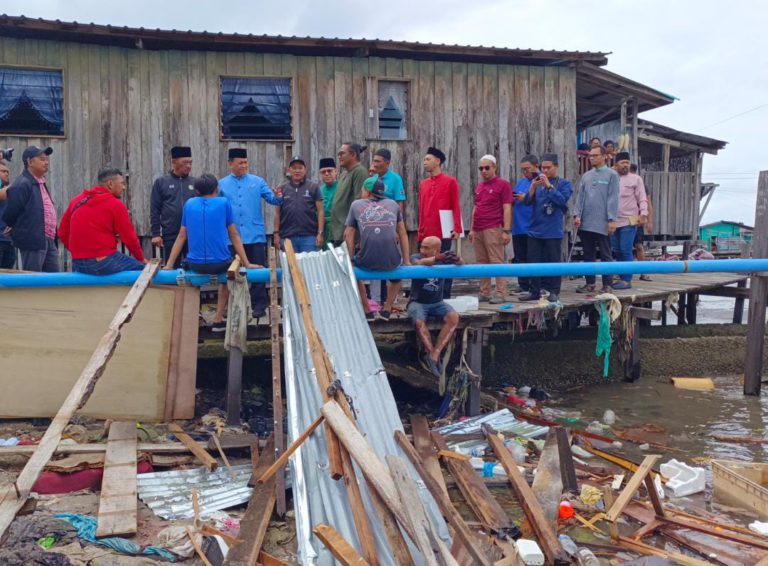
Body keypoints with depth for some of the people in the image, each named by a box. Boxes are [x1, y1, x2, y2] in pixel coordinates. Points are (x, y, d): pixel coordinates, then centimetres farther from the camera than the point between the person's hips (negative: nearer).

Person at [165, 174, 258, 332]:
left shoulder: (189, 204, 7)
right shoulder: (224, 202, 0)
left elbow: (181, 236, 8)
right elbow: (234, 235, 3)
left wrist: (169, 265, 15)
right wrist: (247, 264, 8)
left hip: (195, 265, 2)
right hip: (220, 263, -2)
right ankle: (218, 319, 25)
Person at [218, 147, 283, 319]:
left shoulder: (257, 182, 6)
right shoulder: (222, 185, 8)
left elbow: (272, 199, 1)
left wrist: (278, 197, -21)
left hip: (255, 236, -1)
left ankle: (259, 305, 5)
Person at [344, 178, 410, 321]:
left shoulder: (356, 205, 13)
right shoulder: (393, 204, 17)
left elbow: (349, 235, 12)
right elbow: (402, 234, 18)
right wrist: (406, 261, 23)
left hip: (366, 262, -1)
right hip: (392, 261, 1)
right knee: (398, 266, 37)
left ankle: (366, 311, 29)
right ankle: (387, 309, 32)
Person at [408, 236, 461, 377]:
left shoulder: (443, 259, 3)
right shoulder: (415, 257, -5)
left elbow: (459, 263, -14)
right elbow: (419, 263, -29)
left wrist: (457, 259, -40)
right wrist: (437, 258, -48)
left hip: (437, 303, 3)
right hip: (417, 302, -2)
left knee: (453, 317, -25)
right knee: (419, 322, -33)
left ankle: (434, 355, -23)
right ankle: (432, 355, -18)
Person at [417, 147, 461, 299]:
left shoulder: (450, 181, 0)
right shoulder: (423, 184, 14)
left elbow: (456, 206, -2)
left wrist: (457, 228, -10)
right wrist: (420, 231, 13)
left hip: (443, 233, -5)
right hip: (426, 234, 5)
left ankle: (445, 298, 6)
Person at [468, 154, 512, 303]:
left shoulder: (503, 184, -2)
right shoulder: (479, 186, 19)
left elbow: (507, 209, -8)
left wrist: (506, 230, -14)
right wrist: (471, 229, 18)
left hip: (493, 229, -7)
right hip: (478, 230, 7)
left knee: (497, 262, -7)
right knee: (481, 263, 8)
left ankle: (501, 294, -4)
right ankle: (484, 293, 15)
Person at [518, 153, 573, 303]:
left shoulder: (564, 183, 2)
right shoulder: (538, 182, 12)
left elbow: (562, 200, -14)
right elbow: (528, 201, 6)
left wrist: (548, 185, -16)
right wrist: (533, 186, -10)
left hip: (553, 232, -4)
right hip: (535, 230, 4)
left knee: (553, 262, 0)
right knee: (534, 262, 6)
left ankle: (554, 292, 8)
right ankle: (535, 291, 14)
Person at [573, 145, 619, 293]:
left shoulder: (611, 175, -3)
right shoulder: (586, 176, 12)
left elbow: (613, 198, -8)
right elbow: (580, 196, 11)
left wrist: (612, 219, -13)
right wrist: (577, 214, 0)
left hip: (602, 223, -5)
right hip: (585, 223, 5)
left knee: (605, 255, 2)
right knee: (588, 255, 10)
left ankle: (607, 285, 7)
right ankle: (590, 283, 19)